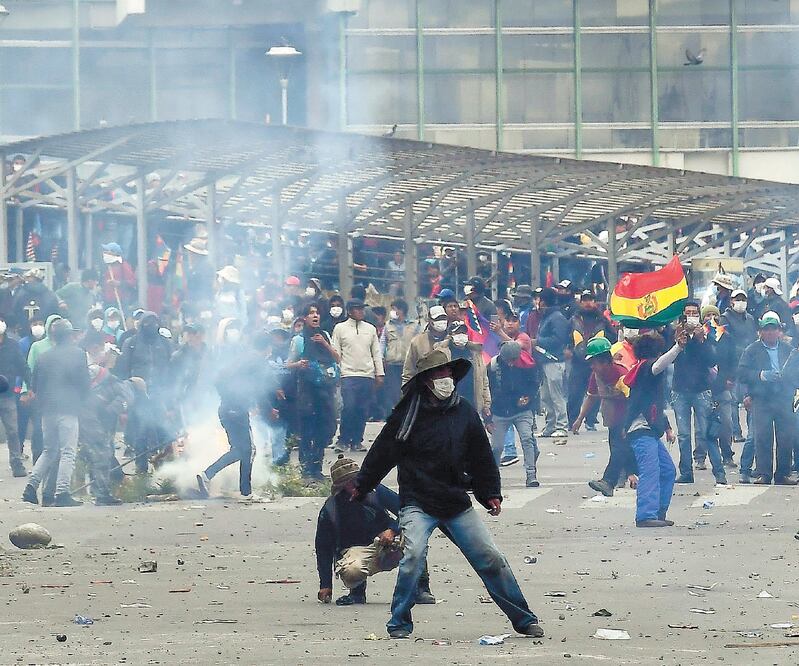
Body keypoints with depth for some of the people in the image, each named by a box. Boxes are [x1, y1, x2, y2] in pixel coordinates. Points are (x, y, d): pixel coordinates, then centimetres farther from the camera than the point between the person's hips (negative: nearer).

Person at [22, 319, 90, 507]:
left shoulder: (45, 356, 9)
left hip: (47, 409, 5)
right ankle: (62, 493, -11)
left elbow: (34, 384, 11)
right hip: (68, 409, -5)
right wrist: (81, 402, 11)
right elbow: (84, 383, -4)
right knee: (68, 452, -3)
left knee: (49, 451, 17)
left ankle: (31, 486, 7)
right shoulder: (77, 354, -3)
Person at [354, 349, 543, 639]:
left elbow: (482, 458, 15)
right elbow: (382, 452, 4)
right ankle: (399, 623, -10)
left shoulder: (465, 413, 4)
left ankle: (524, 620, 16)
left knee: (491, 558, 3)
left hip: (457, 505, 3)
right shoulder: (407, 414, -6)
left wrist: (491, 494, 11)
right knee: (413, 555, -25)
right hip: (417, 503, -3)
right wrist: (361, 487, 11)